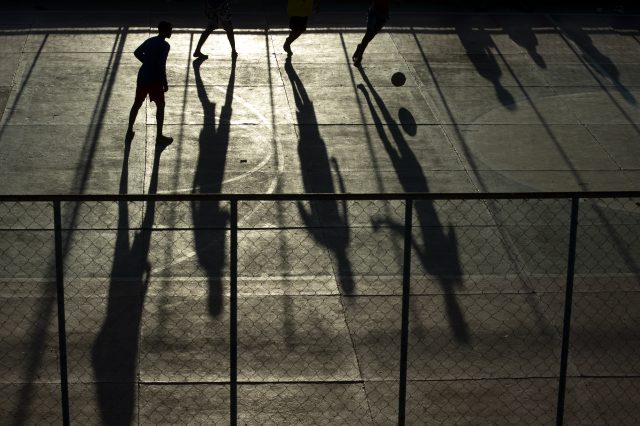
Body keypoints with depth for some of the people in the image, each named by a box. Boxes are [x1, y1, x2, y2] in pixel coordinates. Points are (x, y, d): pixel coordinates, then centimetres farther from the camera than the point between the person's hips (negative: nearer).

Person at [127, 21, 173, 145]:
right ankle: (159, 136, 9)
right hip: (155, 80, -7)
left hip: (142, 77, 7)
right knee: (160, 105, 7)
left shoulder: (149, 41, 10)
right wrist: (165, 83, -14)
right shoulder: (164, 45, -14)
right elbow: (161, 65, -20)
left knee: (137, 104, 17)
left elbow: (137, 53, 21)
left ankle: (129, 132, 22)